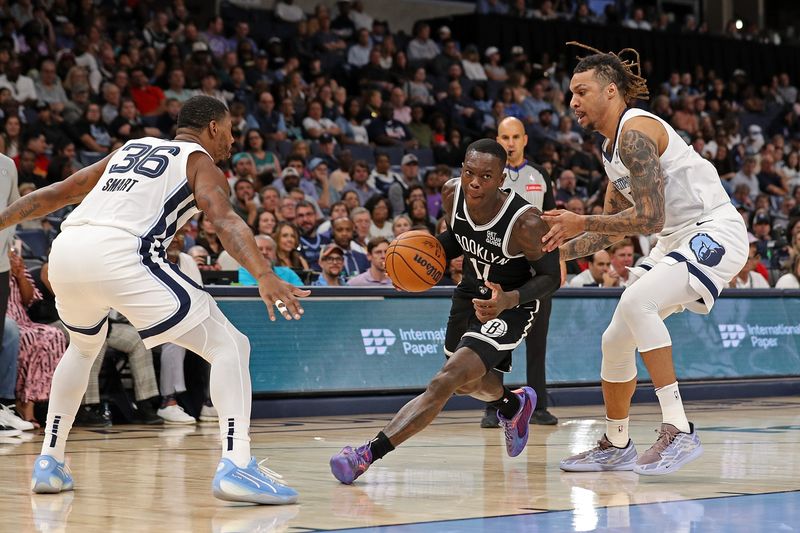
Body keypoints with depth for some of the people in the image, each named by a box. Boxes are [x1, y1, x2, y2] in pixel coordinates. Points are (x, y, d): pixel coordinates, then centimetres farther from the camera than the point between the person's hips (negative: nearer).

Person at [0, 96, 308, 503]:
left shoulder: (132, 147, 32)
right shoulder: (200, 161, 13)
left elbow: (57, 193, 34)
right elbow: (225, 221, -7)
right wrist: (264, 276, -21)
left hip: (65, 248, 7)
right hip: (118, 253, -7)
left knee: (84, 346, 37)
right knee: (230, 345, -1)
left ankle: (48, 462, 33)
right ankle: (236, 465, -19)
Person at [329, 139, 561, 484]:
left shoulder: (524, 223, -32)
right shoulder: (452, 194, -16)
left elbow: (552, 276, -20)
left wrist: (510, 299, -37)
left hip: (509, 305, -7)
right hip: (471, 294, 7)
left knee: (446, 382, -23)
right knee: (466, 382, 27)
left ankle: (369, 453, -27)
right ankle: (514, 405, 60)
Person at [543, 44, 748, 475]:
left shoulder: (635, 132, -16)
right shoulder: (613, 147, 14)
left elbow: (650, 218, -23)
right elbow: (613, 229, 22)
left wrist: (582, 223, -17)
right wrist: (559, 250, 11)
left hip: (714, 233, -10)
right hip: (676, 240, 10)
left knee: (636, 302, -31)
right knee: (616, 339, 9)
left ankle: (679, 430, -28)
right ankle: (616, 446, 27)